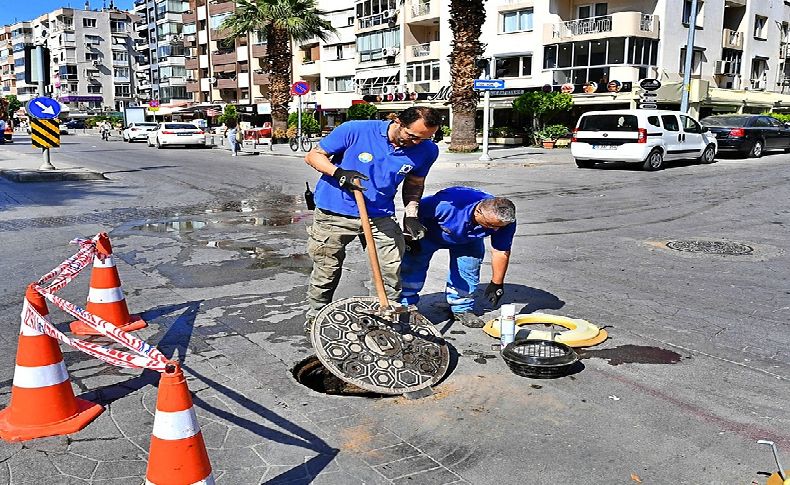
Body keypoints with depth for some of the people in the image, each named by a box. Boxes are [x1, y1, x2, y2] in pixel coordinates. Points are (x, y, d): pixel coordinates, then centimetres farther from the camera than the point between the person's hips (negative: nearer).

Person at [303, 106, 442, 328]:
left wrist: (411, 215, 0)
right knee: (327, 270, 9)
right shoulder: (355, 130, -17)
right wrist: (339, 173, -25)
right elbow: (314, 155, -8)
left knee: (393, 270, -3)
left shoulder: (427, 151, -6)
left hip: (380, 216, 3)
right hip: (335, 213, -2)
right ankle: (316, 317, 31)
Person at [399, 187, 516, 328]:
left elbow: (502, 252, -17)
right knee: (413, 263, -9)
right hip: (429, 232, -3)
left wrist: (496, 284, -11)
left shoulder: (506, 221, -31)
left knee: (469, 266, -10)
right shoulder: (448, 205, -45)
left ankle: (462, 308, 7)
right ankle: (405, 306, 3)